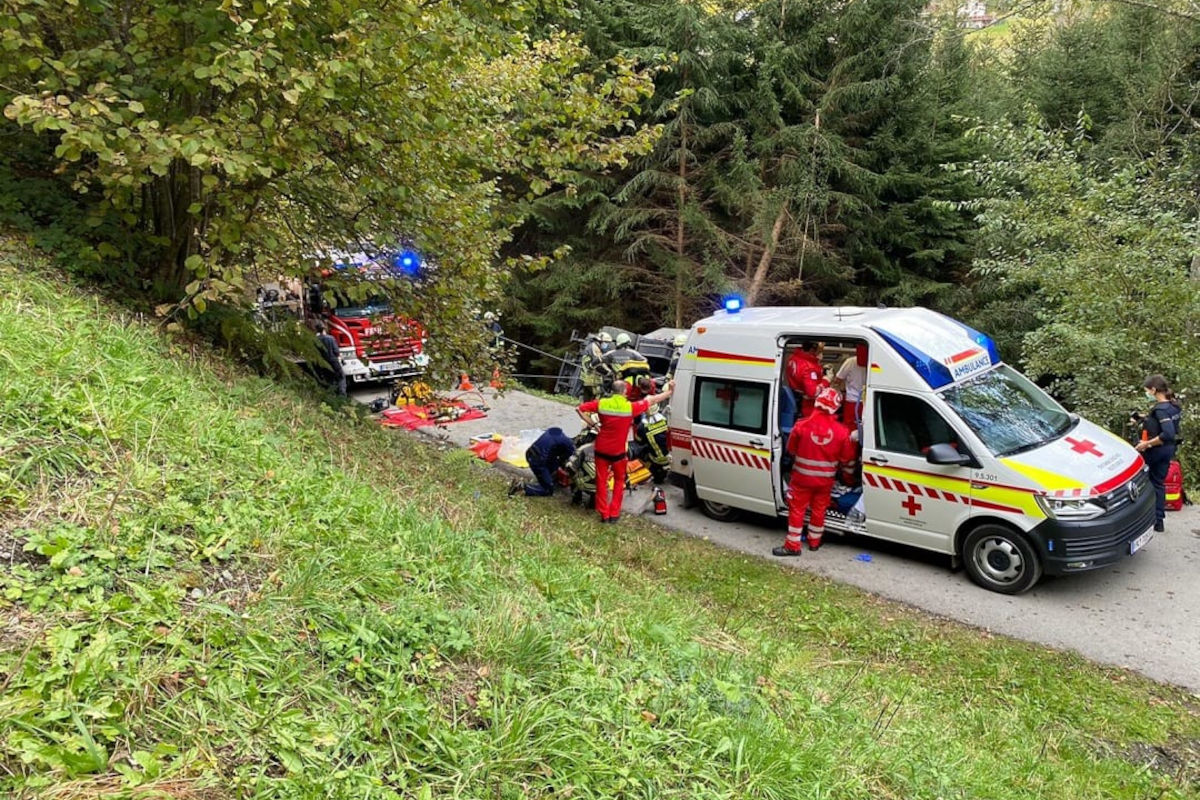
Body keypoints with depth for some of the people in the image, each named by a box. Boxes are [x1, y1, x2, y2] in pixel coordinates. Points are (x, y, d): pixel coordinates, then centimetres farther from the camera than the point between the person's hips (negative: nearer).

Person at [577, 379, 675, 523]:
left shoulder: (601, 404, -9)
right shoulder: (630, 407, -14)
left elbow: (580, 409, -7)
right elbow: (653, 400, -4)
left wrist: (592, 423, -2)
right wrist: (670, 391, 8)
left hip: (601, 450, 1)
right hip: (618, 452, -1)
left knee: (601, 481, 13)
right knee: (619, 481, 18)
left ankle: (604, 514, 14)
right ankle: (614, 513, 17)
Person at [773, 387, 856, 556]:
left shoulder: (802, 425, -17)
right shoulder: (841, 431, -12)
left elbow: (791, 450, -1)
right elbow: (847, 460, 0)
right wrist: (843, 471, 22)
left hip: (802, 476, -2)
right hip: (825, 479, 2)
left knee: (797, 509, 8)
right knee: (819, 509, 18)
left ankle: (793, 545, 10)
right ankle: (814, 541, 31)